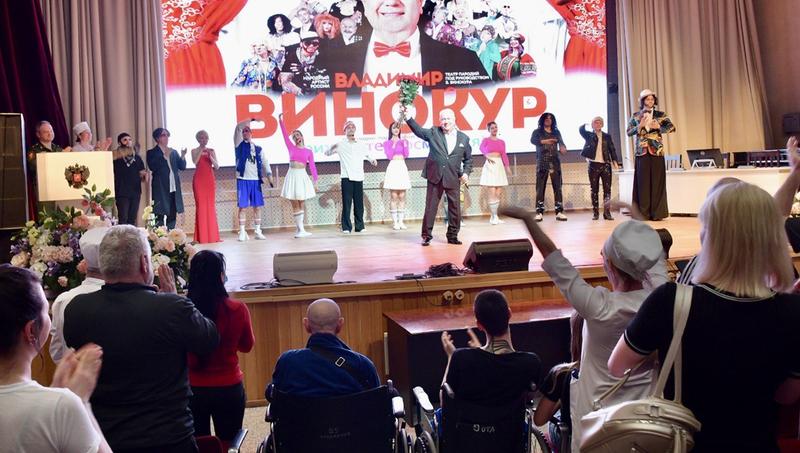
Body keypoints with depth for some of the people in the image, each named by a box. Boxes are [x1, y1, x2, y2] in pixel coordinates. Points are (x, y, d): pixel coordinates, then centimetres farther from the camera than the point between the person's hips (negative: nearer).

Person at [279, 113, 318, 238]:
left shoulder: (309, 151, 6)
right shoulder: (291, 148, 7)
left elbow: (312, 167, 4)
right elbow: (285, 135, 1)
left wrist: (315, 181, -1)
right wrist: (281, 120, -6)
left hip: (302, 176, 0)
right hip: (292, 176, 0)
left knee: (301, 204, 4)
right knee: (295, 205, -1)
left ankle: (298, 229, 11)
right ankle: (300, 230, 0)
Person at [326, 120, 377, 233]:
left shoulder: (362, 145, 14)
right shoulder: (341, 145, 5)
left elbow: (368, 155, 24)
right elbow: (327, 153, 4)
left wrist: (372, 160, 1)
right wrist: (332, 148, -19)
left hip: (359, 177, 3)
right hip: (346, 177, -3)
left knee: (359, 203, 3)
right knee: (346, 203, -4)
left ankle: (359, 226, 11)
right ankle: (346, 227, 1)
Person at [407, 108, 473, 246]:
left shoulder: (464, 138, 8)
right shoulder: (433, 133, 5)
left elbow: (468, 159, 13)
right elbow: (419, 130, 0)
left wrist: (466, 172, 0)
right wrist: (408, 118, -12)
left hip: (453, 178, 1)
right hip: (435, 176, -1)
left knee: (455, 208, 5)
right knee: (430, 207, 0)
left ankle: (452, 236, 17)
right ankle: (426, 235, 8)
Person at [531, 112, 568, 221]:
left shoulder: (556, 132, 14)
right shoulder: (537, 132, 7)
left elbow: (561, 143, -1)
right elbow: (533, 140, -14)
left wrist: (563, 148, -24)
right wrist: (545, 141, -31)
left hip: (555, 162, 3)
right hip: (542, 162, -2)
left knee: (557, 187, -1)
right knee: (540, 187, -6)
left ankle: (559, 212, 0)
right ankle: (539, 212, -5)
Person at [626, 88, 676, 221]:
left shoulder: (660, 115, 8)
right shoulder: (636, 116, 10)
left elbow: (672, 127, 2)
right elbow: (628, 132, 6)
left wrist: (659, 127, -12)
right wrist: (640, 126, -9)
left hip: (656, 151, 0)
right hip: (642, 152, 0)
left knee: (657, 181, -3)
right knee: (643, 182, -3)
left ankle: (657, 213, -1)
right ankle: (643, 213, -1)